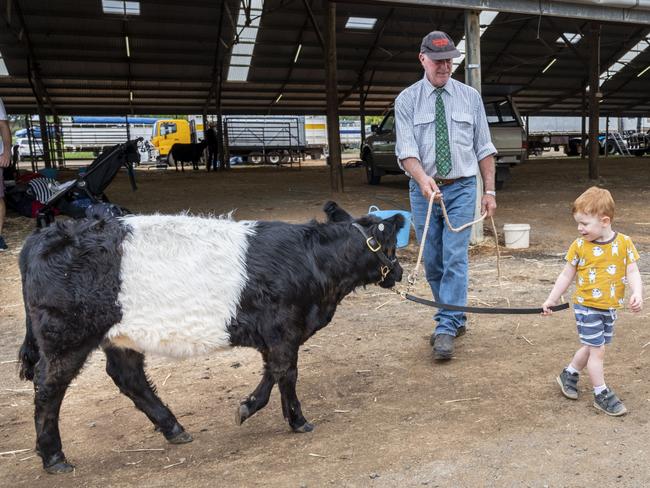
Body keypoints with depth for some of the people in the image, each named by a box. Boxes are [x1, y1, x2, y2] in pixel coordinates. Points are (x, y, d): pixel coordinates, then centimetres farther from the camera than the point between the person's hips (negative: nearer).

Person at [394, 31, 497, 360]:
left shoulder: (470, 97, 5)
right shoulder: (407, 100, 1)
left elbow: (484, 148, 7)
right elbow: (406, 148, -10)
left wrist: (490, 190, 2)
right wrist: (423, 179, -29)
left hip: (462, 188, 0)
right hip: (424, 190, 1)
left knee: (455, 258, -10)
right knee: (432, 262, 8)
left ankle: (445, 329, -6)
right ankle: (456, 319, 25)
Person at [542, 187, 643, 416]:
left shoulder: (624, 242, -6)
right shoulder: (579, 245, -8)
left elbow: (632, 271, -4)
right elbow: (566, 275, 0)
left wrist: (637, 294, -23)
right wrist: (551, 300, 3)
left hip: (610, 307, 3)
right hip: (586, 306, -3)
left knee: (592, 347, 16)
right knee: (597, 349, 0)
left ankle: (568, 374, 38)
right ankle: (601, 395, 14)